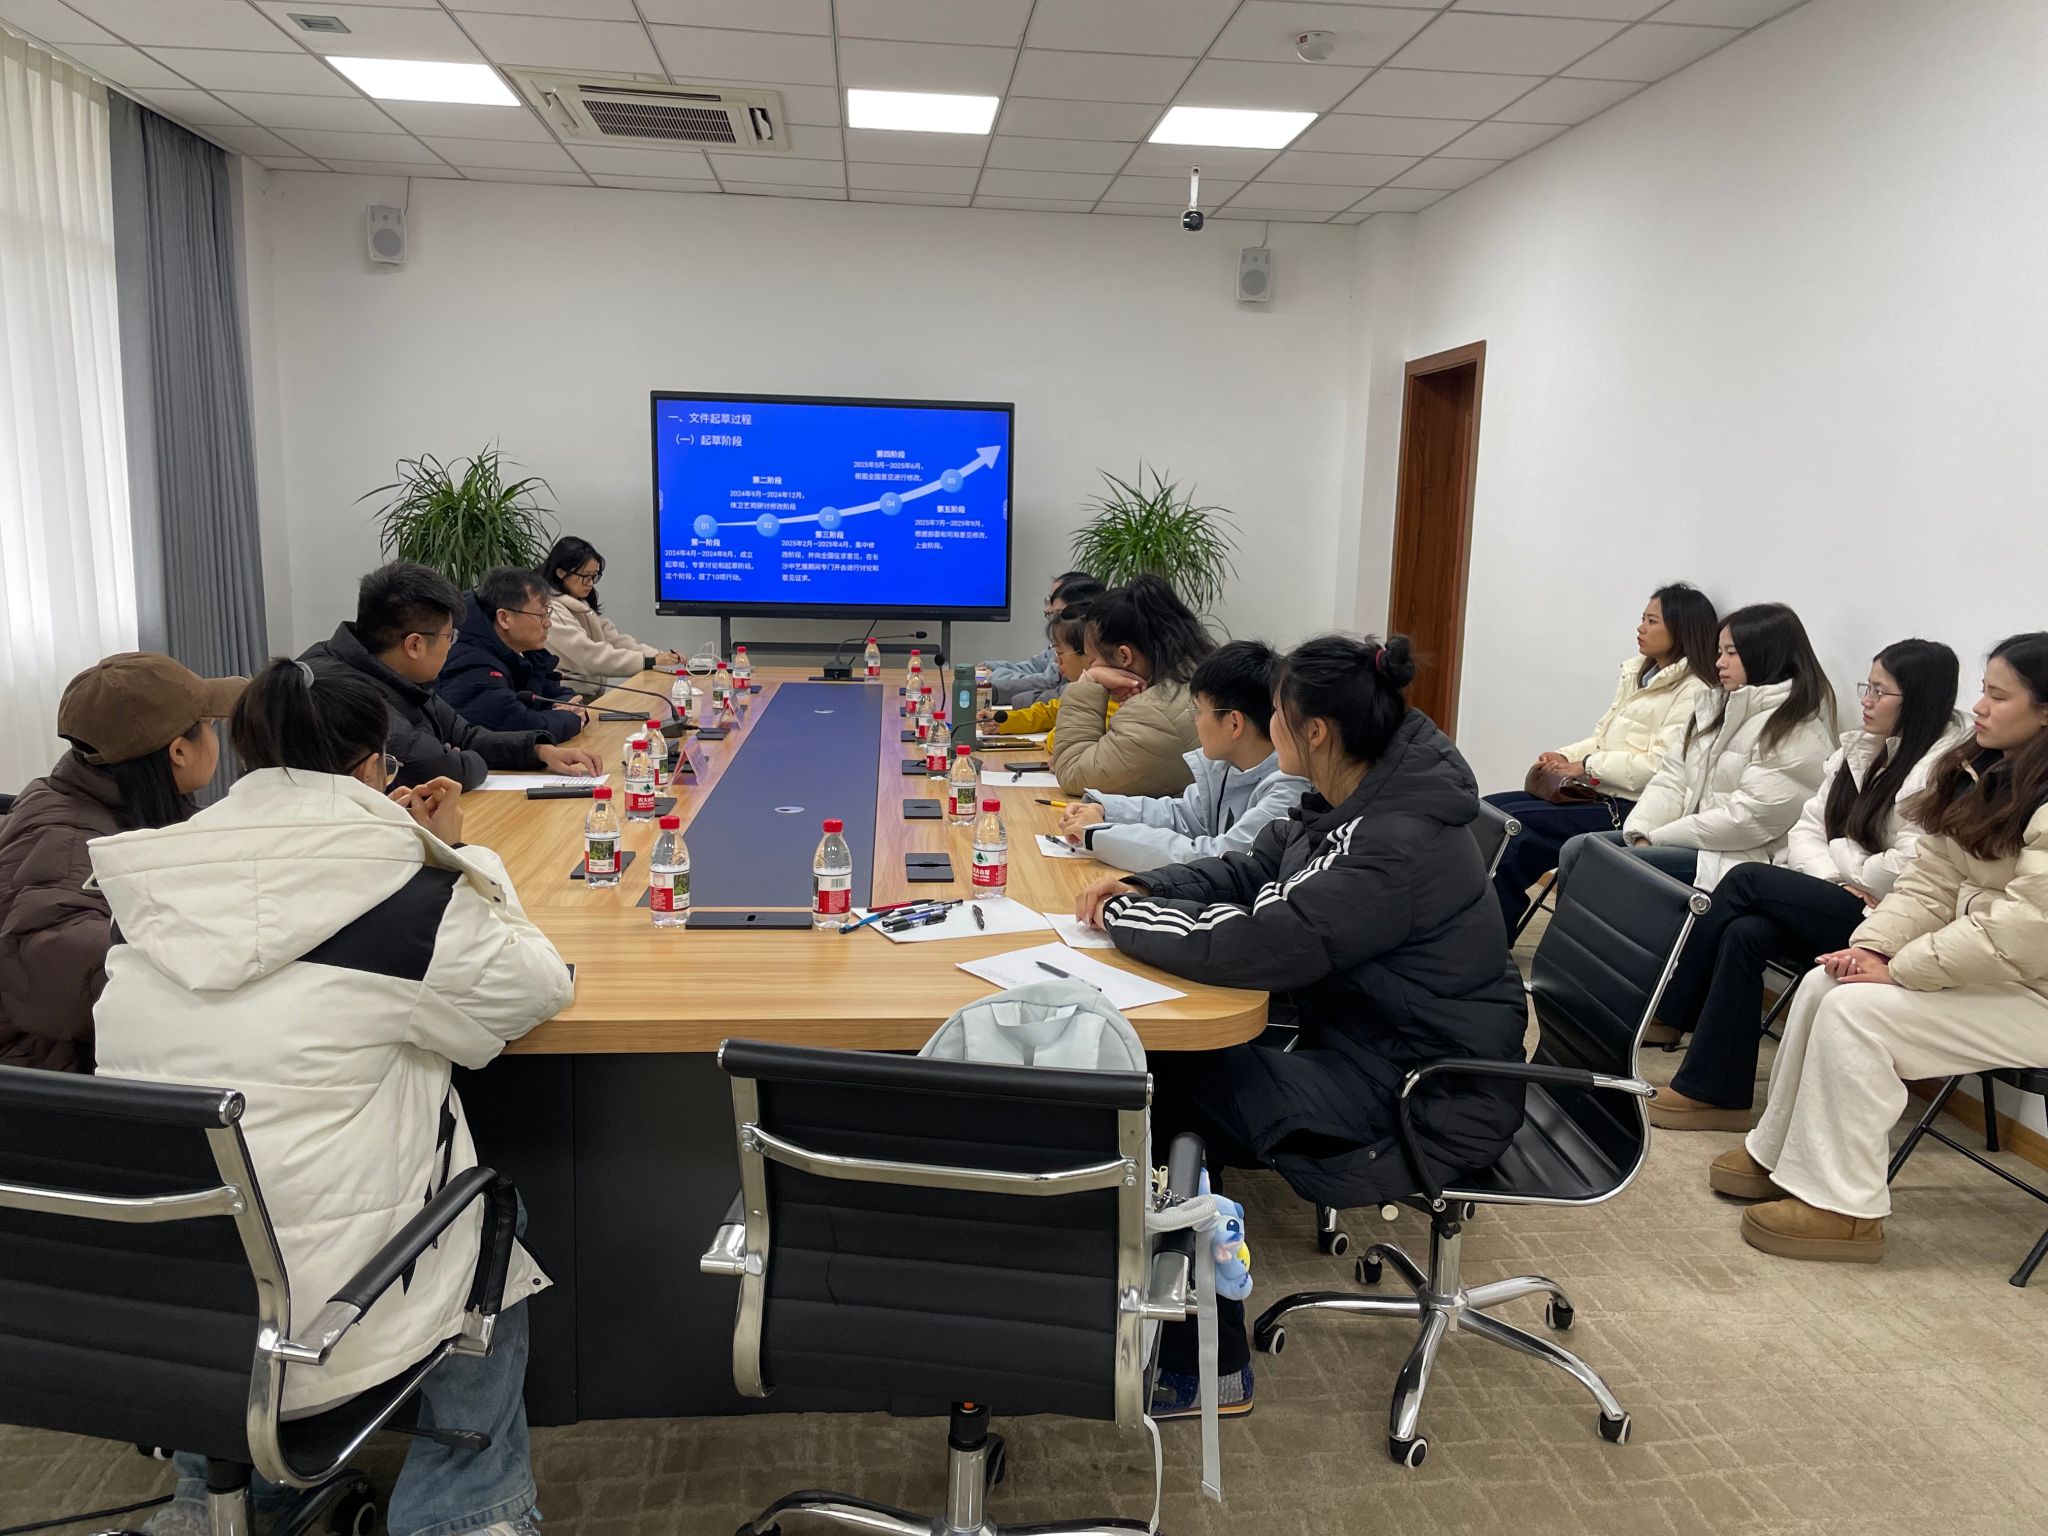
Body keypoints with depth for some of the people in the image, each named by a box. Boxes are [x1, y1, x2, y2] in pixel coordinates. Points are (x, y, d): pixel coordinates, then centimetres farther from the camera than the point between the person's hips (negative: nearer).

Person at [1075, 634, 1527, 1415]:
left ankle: (1206, 1366, 9)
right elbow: (1247, 872, 12)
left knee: (1170, 1083, -9)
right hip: (1372, 1050, 9)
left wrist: (1122, 918, -18)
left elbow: (1252, 945, -34)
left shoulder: (1398, 847, -28)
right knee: (1171, 1066, 0)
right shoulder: (1357, 799, 1)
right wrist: (1143, 888, -4)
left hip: (1427, 1105, -9)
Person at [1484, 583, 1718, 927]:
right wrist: (1565, 757, 1)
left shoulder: (1692, 691, -9)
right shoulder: (1636, 673, 17)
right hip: (1597, 794, 9)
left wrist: (1588, 765, -14)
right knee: (1488, 808, -7)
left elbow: (1661, 764, -18)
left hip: (1629, 807, -9)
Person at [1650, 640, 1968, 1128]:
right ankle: (1717, 1097, -18)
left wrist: (1834, 858, -4)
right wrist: (1831, 877, -9)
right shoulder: (1859, 749, 15)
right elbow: (1806, 828, 10)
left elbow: (1908, 870, -21)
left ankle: (1670, 1019, -9)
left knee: (1746, 880, -19)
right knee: (1745, 932, -21)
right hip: (1835, 909, 7)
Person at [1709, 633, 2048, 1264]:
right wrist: (1873, 945, -11)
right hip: (1975, 960, 9)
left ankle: (1844, 1210, -11)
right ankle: (1778, 1153, 8)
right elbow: (1930, 879, 5)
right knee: (1824, 983, -4)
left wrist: (1897, 970, -23)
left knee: (1857, 1008, -21)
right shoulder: (1981, 774, 6)